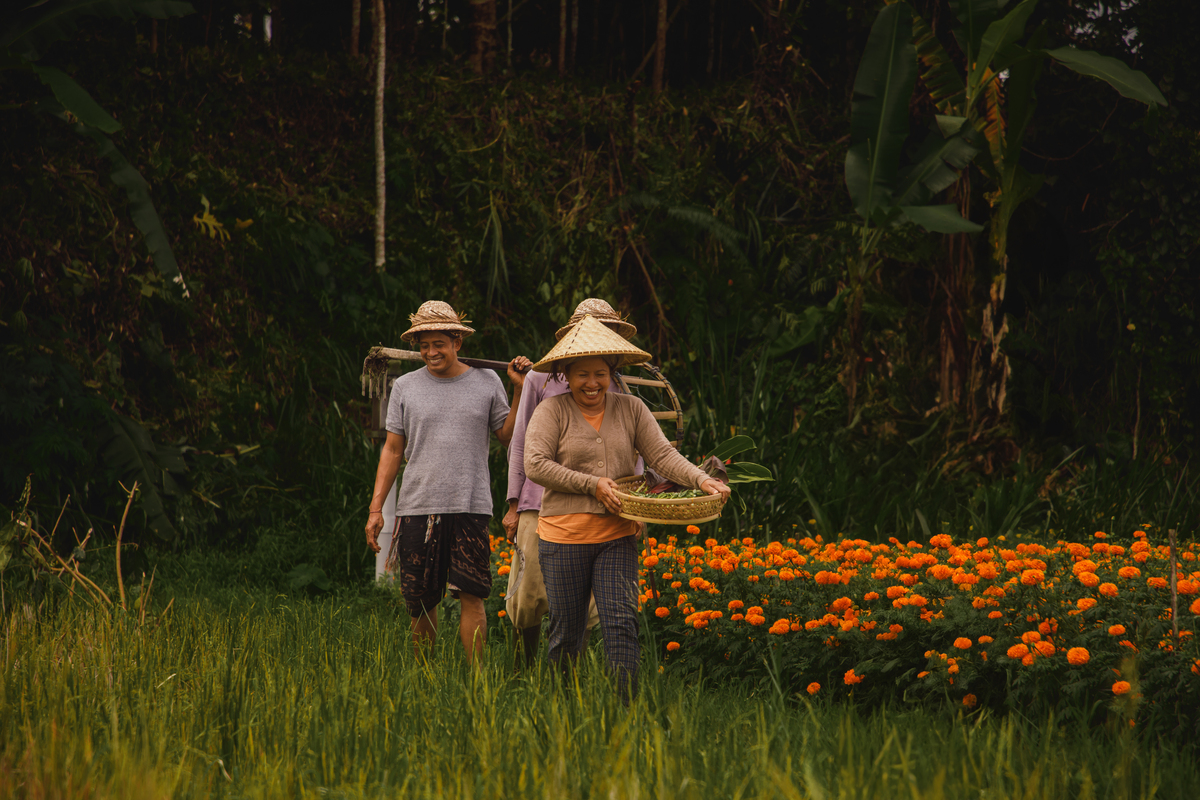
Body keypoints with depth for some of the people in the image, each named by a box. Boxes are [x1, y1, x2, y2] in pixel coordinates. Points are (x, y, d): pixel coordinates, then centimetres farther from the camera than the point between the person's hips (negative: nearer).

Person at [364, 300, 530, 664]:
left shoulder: (486, 382, 7)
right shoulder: (405, 387, 9)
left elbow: (509, 436, 11)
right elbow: (393, 449, 11)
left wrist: (519, 389, 1)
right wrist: (376, 507, 5)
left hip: (470, 507, -1)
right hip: (417, 507, 1)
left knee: (471, 595, -8)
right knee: (421, 600, 4)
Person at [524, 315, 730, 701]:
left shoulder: (631, 409, 8)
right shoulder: (552, 411, -2)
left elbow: (662, 455, 1)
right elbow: (535, 465, -12)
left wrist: (702, 481, -16)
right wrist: (592, 484, -15)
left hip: (616, 538, 2)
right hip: (564, 538, -2)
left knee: (622, 624, -11)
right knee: (566, 633, 6)